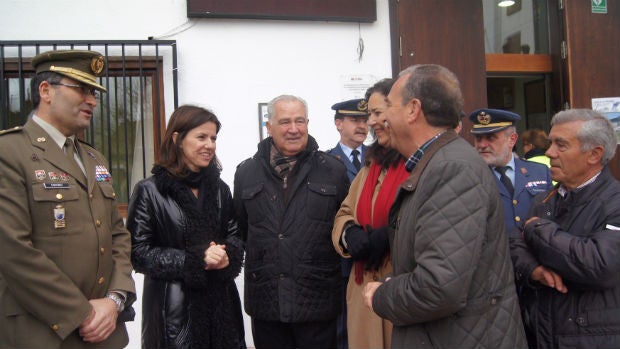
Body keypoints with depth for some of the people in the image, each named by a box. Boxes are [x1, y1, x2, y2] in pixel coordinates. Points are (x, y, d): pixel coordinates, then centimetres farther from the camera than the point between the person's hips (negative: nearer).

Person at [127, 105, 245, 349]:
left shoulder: (219, 188, 9)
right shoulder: (149, 191, -6)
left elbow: (235, 236, 13)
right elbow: (139, 253, -9)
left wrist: (227, 256, -10)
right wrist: (194, 260, -17)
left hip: (221, 302, 5)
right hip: (173, 309, -4)